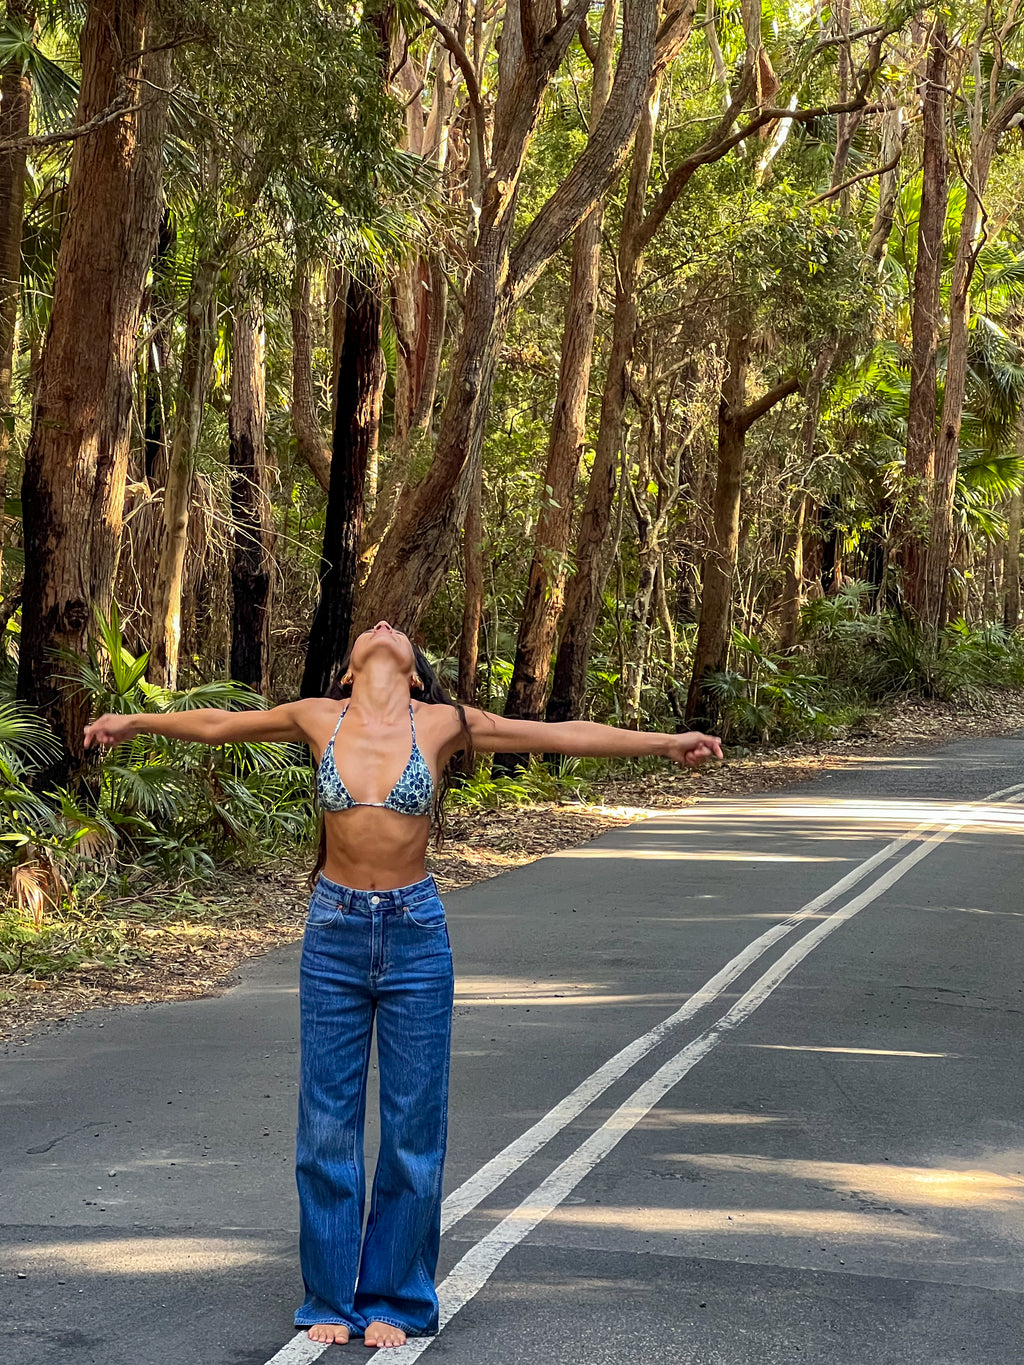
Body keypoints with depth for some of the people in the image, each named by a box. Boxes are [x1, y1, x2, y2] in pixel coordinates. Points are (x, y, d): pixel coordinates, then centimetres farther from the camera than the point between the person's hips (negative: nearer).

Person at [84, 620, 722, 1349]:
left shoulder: (443, 723, -5)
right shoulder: (319, 719, -2)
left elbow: (562, 734, 0)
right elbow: (216, 725, 14)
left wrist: (666, 742, 0)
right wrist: (134, 722, 26)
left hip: (415, 936, -1)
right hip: (334, 932, 1)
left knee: (413, 1127, 5)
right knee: (326, 1123, 7)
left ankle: (393, 1300, 21)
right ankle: (331, 1299, 22)